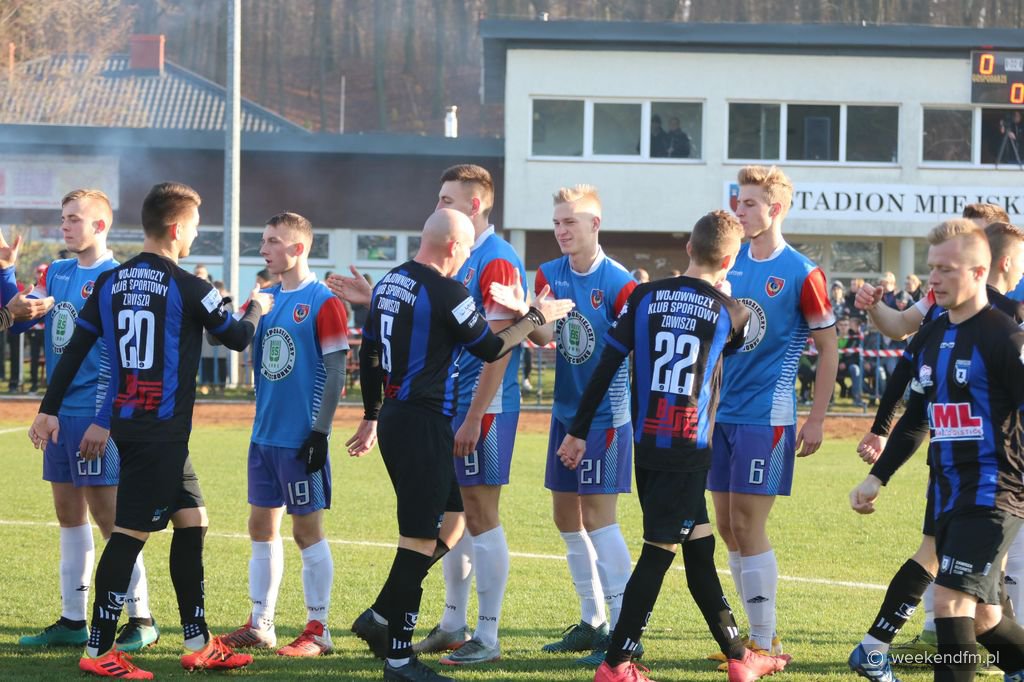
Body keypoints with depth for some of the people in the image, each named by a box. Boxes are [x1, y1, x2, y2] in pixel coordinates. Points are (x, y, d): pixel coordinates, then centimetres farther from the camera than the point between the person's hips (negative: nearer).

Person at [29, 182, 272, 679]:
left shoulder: (110, 282, 7)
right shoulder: (188, 288, -12)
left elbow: (75, 350, 8)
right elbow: (237, 338, 3)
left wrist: (49, 410, 14)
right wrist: (256, 311, 24)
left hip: (126, 425, 8)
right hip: (162, 429, -8)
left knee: (191, 522, 15)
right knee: (130, 533, -5)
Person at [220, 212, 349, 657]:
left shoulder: (323, 302, -10)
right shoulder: (267, 298, 11)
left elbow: (335, 373, -12)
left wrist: (320, 432, -15)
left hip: (301, 437, -7)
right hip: (265, 433, 7)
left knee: (307, 528, -2)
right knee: (262, 525, 11)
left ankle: (318, 631, 5)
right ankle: (260, 625, 18)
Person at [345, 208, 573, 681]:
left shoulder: (389, 283, 11)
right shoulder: (446, 292, -16)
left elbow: (369, 354, 18)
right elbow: (490, 349, -5)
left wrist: (371, 417, 26)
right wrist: (536, 319, 8)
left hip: (393, 418, 9)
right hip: (425, 424, -9)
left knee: (448, 521, 18)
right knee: (420, 539, -5)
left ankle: (382, 615, 15)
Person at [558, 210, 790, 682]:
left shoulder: (645, 297, 4)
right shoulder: (729, 313, -2)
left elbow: (605, 367, 2)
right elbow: (744, 343, 22)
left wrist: (579, 431, 7)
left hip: (646, 447, 5)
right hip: (689, 451, -5)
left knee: (699, 549, 13)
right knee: (658, 552, -2)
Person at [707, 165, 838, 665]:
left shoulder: (801, 273, -8)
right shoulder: (730, 264, 9)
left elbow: (828, 349, -4)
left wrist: (816, 420, -7)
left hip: (766, 416, -7)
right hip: (723, 413, 7)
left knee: (749, 524, -8)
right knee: (727, 526, 7)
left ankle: (765, 644, 0)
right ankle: (758, 633, 17)